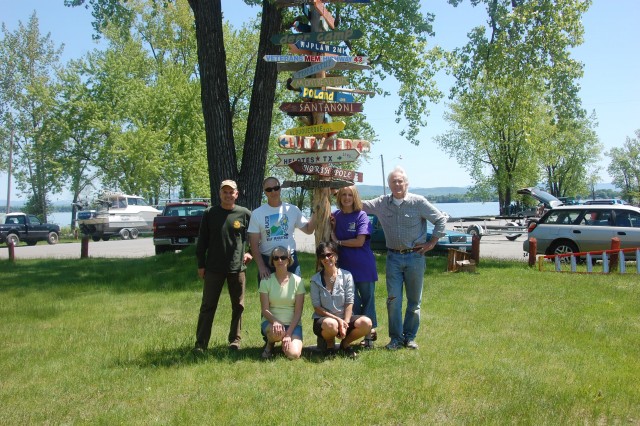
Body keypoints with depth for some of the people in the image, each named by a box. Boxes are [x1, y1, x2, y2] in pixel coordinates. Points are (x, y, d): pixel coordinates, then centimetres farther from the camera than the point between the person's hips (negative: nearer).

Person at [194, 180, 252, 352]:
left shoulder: (245, 214, 0)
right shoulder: (209, 213, 1)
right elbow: (202, 241, 4)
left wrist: (250, 253, 4)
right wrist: (201, 265, 3)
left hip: (237, 268, 1)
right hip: (213, 268, 0)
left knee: (238, 306, 8)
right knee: (208, 306, 2)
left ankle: (235, 340, 21)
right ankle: (201, 342, 8)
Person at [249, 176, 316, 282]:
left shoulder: (292, 209, 1)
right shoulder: (257, 213, -2)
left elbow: (308, 229, 8)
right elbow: (254, 244, -3)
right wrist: (261, 266, -10)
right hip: (266, 260, -1)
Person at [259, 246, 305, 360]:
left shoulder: (297, 281, -3)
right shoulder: (266, 281, -2)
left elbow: (298, 312, -5)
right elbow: (265, 309, -7)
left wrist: (289, 333, -15)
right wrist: (275, 322, -28)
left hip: (292, 324, 1)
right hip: (270, 322, -1)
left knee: (293, 354, -24)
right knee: (276, 332, -37)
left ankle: (287, 341, 12)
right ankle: (270, 344, 0)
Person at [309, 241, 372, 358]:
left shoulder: (346, 276, -1)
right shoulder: (315, 280, -3)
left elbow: (349, 303, -4)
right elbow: (317, 307, -6)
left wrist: (345, 323, -17)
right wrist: (337, 319, -17)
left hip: (343, 318, 2)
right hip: (323, 319, -2)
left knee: (366, 323, -26)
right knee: (331, 324, -39)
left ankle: (345, 343, 4)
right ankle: (329, 344, -1)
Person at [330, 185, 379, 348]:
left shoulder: (361, 216, -7)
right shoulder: (336, 216, 6)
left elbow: (360, 241, -16)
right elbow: (333, 238, 10)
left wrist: (338, 242, -8)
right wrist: (333, 226, -6)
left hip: (364, 266, -4)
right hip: (345, 265, 4)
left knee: (367, 299, 4)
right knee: (352, 301, 8)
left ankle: (370, 332, 12)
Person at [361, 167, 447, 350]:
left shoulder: (418, 202, -4)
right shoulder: (382, 203, 4)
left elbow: (441, 219, 1)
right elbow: (361, 205, 9)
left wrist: (432, 242, -2)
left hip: (415, 256, -1)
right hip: (393, 257, 2)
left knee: (414, 300, 7)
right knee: (393, 299, 0)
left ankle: (410, 337, 19)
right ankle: (396, 338, 10)